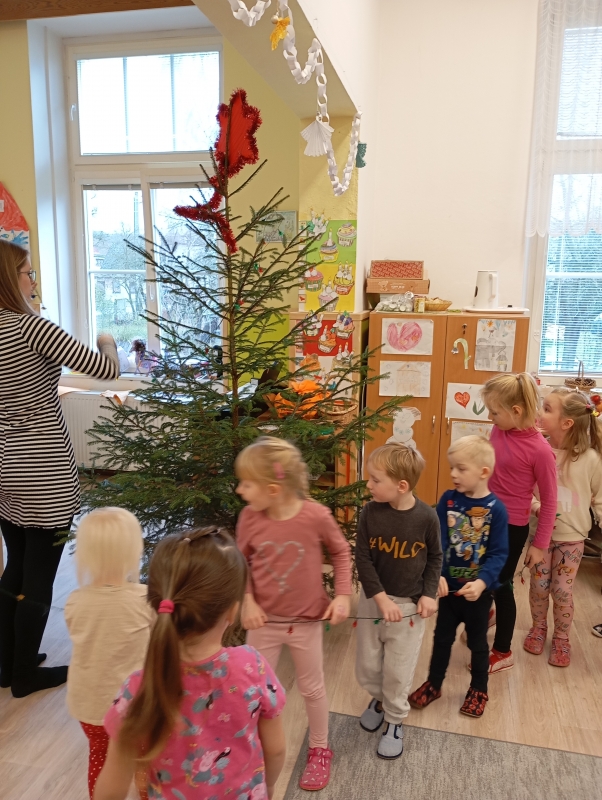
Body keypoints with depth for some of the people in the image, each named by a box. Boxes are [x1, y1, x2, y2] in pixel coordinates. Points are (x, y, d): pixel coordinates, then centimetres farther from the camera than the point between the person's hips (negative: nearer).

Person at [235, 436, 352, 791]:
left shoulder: (316, 515, -23)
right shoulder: (249, 518, -17)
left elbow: (342, 552, -5)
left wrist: (343, 595, -12)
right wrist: (246, 601, -13)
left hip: (307, 620, -1)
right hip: (265, 621, 2)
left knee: (313, 687, 18)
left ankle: (320, 750, 43)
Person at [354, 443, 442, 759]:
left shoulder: (426, 517, -15)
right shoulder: (370, 512, -13)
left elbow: (435, 558, 0)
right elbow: (363, 559, -10)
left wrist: (429, 594, -9)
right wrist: (381, 598, -17)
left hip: (409, 604, -2)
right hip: (373, 600, 2)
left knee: (398, 671, 9)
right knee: (367, 667, 14)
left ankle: (395, 720, 35)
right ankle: (379, 698, 46)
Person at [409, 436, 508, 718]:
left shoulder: (496, 509, -16)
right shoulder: (448, 500, -9)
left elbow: (498, 554, -16)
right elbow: (437, 541, -12)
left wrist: (481, 582, -30)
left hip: (478, 590, -2)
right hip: (449, 586, 2)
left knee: (478, 642, 19)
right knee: (442, 637, 20)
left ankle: (479, 689, 41)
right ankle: (433, 683, 39)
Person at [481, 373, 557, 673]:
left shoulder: (540, 450, -23)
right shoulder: (498, 431, -6)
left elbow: (549, 500, -14)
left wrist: (540, 544, -9)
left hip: (511, 527, -6)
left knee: (501, 586, 9)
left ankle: (503, 652, 30)